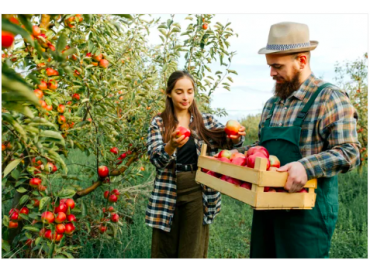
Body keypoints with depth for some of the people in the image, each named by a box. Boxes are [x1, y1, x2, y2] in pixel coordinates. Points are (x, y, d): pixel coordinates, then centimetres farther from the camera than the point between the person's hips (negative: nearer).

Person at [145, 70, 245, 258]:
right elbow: (155, 158, -14)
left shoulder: (206, 121, 4)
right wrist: (172, 146, -35)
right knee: (164, 251, 14)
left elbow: (228, 139, -7)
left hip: (198, 194, 1)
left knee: (193, 252, 9)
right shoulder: (159, 123, -2)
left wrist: (237, 136, -30)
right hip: (168, 194, 0)